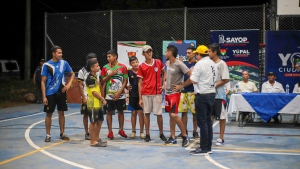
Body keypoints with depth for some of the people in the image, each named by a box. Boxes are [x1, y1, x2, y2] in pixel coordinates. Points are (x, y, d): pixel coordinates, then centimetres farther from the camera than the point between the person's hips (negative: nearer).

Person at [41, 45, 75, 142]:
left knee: (61, 113, 9)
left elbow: (72, 74, 15)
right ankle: (48, 135, 12)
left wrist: (69, 84, -2)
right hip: (50, 93, -3)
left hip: (61, 92, 3)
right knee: (49, 114, 3)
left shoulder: (64, 63, 1)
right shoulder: (47, 65, -8)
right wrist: (44, 96, -11)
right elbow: (43, 81, -6)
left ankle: (62, 133, 20)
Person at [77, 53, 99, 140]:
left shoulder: (98, 71, 7)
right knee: (86, 115, 4)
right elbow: (80, 85, -5)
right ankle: (87, 133, 14)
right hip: (86, 97, -3)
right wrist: (83, 97, -11)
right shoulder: (82, 71, -5)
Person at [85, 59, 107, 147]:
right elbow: (94, 92, -19)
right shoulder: (90, 78, -16)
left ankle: (97, 139, 26)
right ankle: (93, 141, 6)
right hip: (93, 103, -9)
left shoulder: (96, 76, 13)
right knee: (93, 122, -2)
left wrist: (101, 99, 9)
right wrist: (103, 99, -12)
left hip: (98, 103, 9)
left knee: (99, 121, 14)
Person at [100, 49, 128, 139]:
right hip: (109, 95, 0)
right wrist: (110, 74, -13)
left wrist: (119, 92, -12)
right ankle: (110, 131, 11)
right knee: (109, 112, 3)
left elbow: (125, 81, -3)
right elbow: (102, 81, 2)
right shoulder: (105, 67, 0)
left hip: (120, 95, 0)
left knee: (121, 111, 9)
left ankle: (121, 130, 23)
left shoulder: (123, 67, -3)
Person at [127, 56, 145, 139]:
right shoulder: (129, 72, -2)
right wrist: (126, 87, -1)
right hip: (132, 95, 1)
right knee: (133, 113, 9)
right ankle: (133, 131, 18)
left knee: (141, 112, 2)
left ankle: (141, 131, 9)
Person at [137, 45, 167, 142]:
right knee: (146, 113, 4)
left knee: (159, 114, 2)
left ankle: (161, 134, 16)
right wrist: (140, 98, -1)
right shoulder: (141, 67, 1)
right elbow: (140, 83, 2)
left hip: (157, 93, 0)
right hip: (146, 94, 0)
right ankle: (147, 134, 12)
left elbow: (164, 73, 22)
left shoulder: (158, 63, 4)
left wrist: (164, 84, 7)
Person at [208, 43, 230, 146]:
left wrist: (215, 86, -15)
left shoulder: (222, 64, -10)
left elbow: (226, 79, -14)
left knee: (221, 116, 2)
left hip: (219, 94, -6)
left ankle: (221, 138, 9)